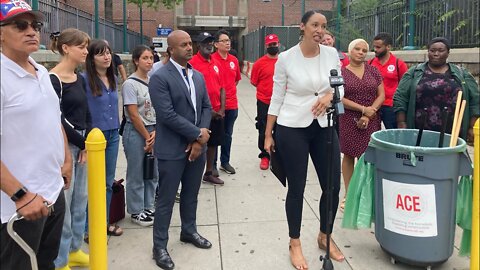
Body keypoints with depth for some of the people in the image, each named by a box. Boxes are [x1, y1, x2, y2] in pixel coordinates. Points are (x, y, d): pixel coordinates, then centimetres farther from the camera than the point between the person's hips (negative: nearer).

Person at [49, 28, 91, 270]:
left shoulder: (79, 79, 11)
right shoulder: (53, 80, -13)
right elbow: (59, 120, -16)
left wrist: (87, 143, -1)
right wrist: (83, 143, -9)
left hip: (82, 145, 8)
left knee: (81, 200, 14)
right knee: (63, 203, 1)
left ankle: (74, 250, 30)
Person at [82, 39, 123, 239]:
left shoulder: (112, 78, 7)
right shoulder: (84, 79, -14)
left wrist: (116, 130, 15)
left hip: (113, 135, 6)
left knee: (108, 182, 14)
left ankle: (104, 222, 28)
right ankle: (89, 227, 18)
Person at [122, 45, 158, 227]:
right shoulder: (130, 84, -10)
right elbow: (134, 115, -13)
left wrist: (156, 132, -6)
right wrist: (147, 137, -10)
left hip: (154, 131, 6)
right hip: (135, 132, -6)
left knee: (153, 172, 12)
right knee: (136, 174, 5)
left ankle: (148, 207, 28)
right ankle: (136, 211, 19)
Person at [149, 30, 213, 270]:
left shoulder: (198, 76, 11)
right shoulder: (160, 77, -12)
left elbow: (206, 107, 9)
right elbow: (167, 115, -20)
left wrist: (201, 136, -6)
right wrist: (198, 134, -16)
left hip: (197, 145, 7)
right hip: (172, 149, -6)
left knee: (191, 194, 20)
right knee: (166, 199, 4)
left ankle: (189, 231, 39)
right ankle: (160, 246, 19)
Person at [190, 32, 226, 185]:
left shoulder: (215, 63, 10)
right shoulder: (193, 63, -10)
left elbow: (221, 87, 12)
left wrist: (222, 109, 2)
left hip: (218, 112, 7)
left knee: (213, 142, 15)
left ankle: (209, 173, 29)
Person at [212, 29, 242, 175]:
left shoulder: (234, 60, 8)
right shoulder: (211, 60, -11)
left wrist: (230, 90, 13)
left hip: (231, 104, 6)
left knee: (228, 134, 15)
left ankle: (225, 162, 28)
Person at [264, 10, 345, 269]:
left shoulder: (332, 54, 2)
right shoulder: (286, 58, -7)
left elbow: (340, 87, 10)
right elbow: (277, 98, -2)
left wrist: (329, 95, -14)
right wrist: (268, 135, 0)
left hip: (324, 127, 4)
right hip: (291, 128, -4)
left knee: (333, 186, 8)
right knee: (296, 188, 5)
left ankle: (324, 236, 33)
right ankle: (295, 244, 25)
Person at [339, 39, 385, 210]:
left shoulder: (373, 71, 9)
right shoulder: (341, 72, 1)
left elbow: (381, 95, 5)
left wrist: (368, 115, -7)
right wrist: (363, 108, -13)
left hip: (370, 121, 2)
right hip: (348, 121, -1)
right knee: (348, 156, 5)